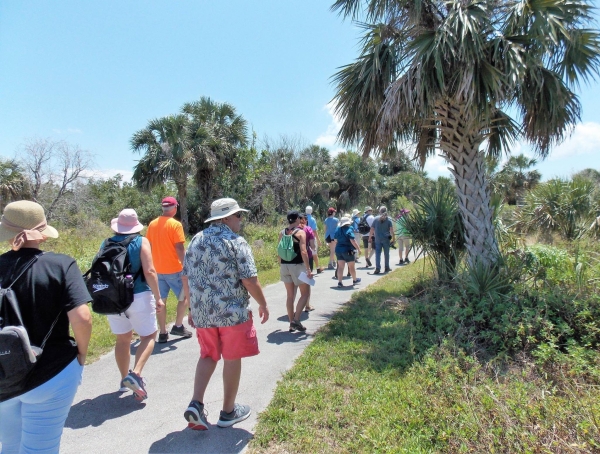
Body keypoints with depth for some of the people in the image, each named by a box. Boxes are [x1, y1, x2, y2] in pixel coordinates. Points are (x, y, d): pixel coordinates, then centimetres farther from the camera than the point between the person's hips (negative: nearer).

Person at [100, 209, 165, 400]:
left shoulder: (106, 244, 4)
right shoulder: (141, 242, -7)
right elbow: (149, 272, -15)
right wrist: (158, 298, -9)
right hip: (138, 297, -4)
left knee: (123, 339, 18)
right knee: (149, 336, 10)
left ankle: (125, 380, 30)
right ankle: (136, 374, -8)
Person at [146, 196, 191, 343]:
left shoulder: (152, 224, 6)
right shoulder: (175, 224, -13)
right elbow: (179, 248, -17)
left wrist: (152, 265, 19)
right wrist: (185, 265, -11)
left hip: (158, 270, 6)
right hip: (174, 269, -5)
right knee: (184, 297, 13)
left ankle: (163, 333, 16)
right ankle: (178, 326, 13)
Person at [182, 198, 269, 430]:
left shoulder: (196, 239, 8)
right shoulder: (236, 241, -11)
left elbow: (186, 277, 11)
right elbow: (249, 280, -15)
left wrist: (192, 307, 20)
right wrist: (263, 304, -1)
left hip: (202, 312, 6)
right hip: (231, 311, -6)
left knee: (208, 356, 21)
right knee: (232, 359, 10)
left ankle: (196, 404, 9)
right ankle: (228, 412, 22)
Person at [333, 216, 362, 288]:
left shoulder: (337, 230, 5)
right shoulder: (349, 229, -15)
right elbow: (352, 241, -22)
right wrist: (358, 248, -18)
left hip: (339, 250, 5)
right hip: (348, 250, -5)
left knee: (340, 267, 5)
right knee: (351, 266, 12)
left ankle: (339, 282, -2)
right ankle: (355, 280, 29)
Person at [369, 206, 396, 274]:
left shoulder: (376, 219, 1)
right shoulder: (388, 219, -1)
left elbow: (372, 229, 0)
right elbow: (391, 230, -8)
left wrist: (370, 237, 8)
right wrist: (393, 238, -4)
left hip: (377, 239, 0)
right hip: (386, 239, 0)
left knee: (377, 254, 0)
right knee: (386, 253, 13)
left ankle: (377, 268, -8)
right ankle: (387, 267, 22)